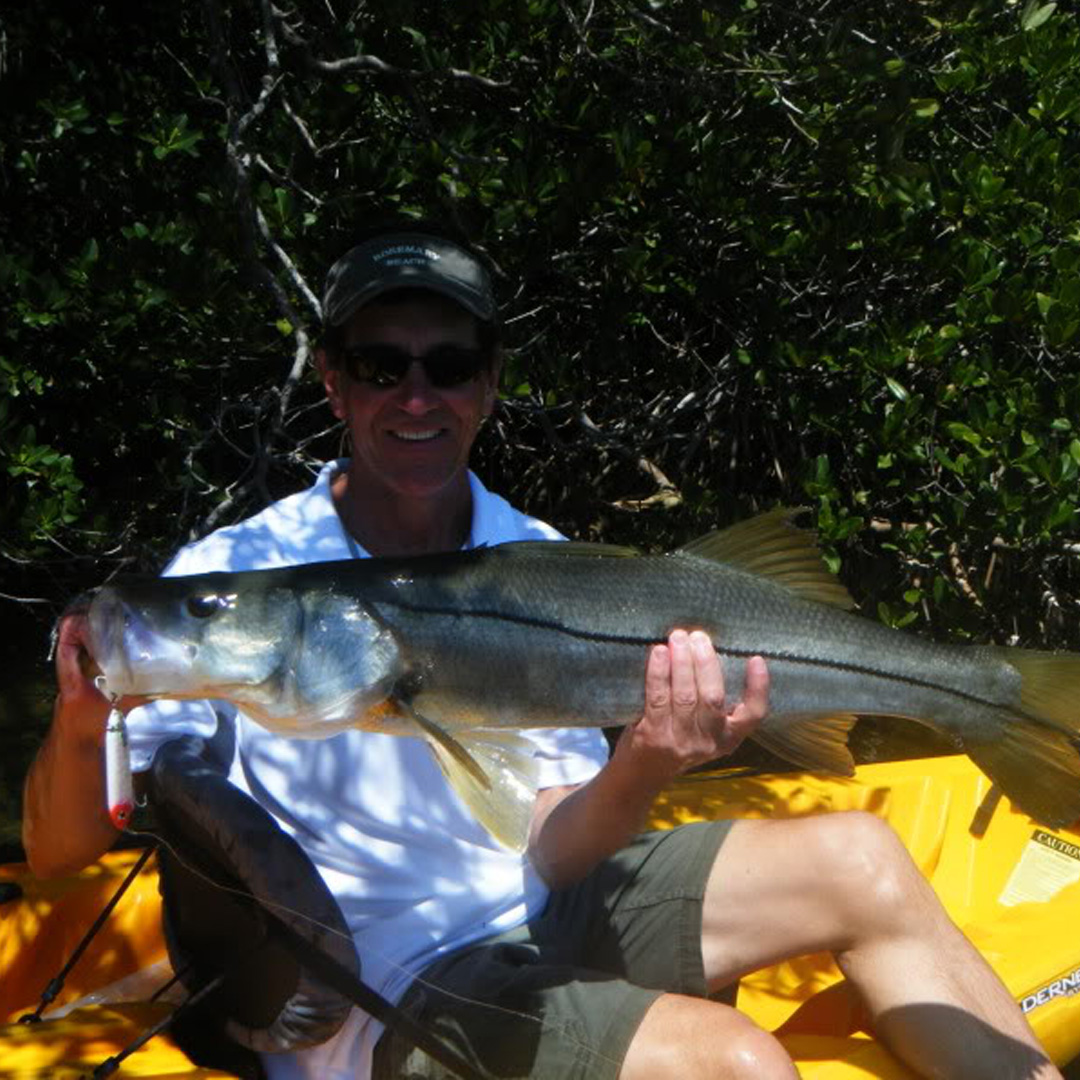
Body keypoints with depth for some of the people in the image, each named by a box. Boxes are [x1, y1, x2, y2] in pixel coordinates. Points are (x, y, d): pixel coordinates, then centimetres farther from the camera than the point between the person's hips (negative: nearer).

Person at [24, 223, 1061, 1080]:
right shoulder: (234, 576, -14)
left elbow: (550, 855, -6)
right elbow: (57, 854, -12)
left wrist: (643, 769, -27)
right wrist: (78, 723, -34)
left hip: (531, 913, 5)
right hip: (374, 994, -5)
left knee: (857, 862, -2)